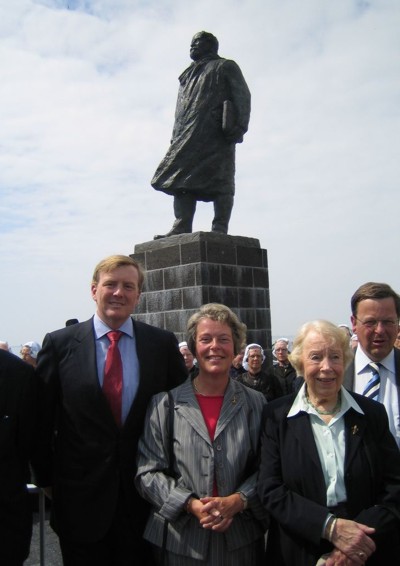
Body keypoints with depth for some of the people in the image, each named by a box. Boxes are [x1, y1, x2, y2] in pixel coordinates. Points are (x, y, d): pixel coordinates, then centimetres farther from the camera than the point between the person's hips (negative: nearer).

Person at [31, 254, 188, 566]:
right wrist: (46, 479, 2)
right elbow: (42, 419, 0)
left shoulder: (163, 343, -3)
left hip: (144, 493, 1)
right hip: (80, 496, -1)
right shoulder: (60, 343, -6)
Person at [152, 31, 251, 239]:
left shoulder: (226, 67, 17)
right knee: (182, 180, -9)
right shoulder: (189, 75, 34)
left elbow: (242, 96, 2)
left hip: (217, 133, -6)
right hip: (189, 136, 6)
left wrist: (238, 126, -14)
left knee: (219, 180, -13)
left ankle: (219, 229, -18)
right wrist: (176, 137, 14)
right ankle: (181, 228, -16)